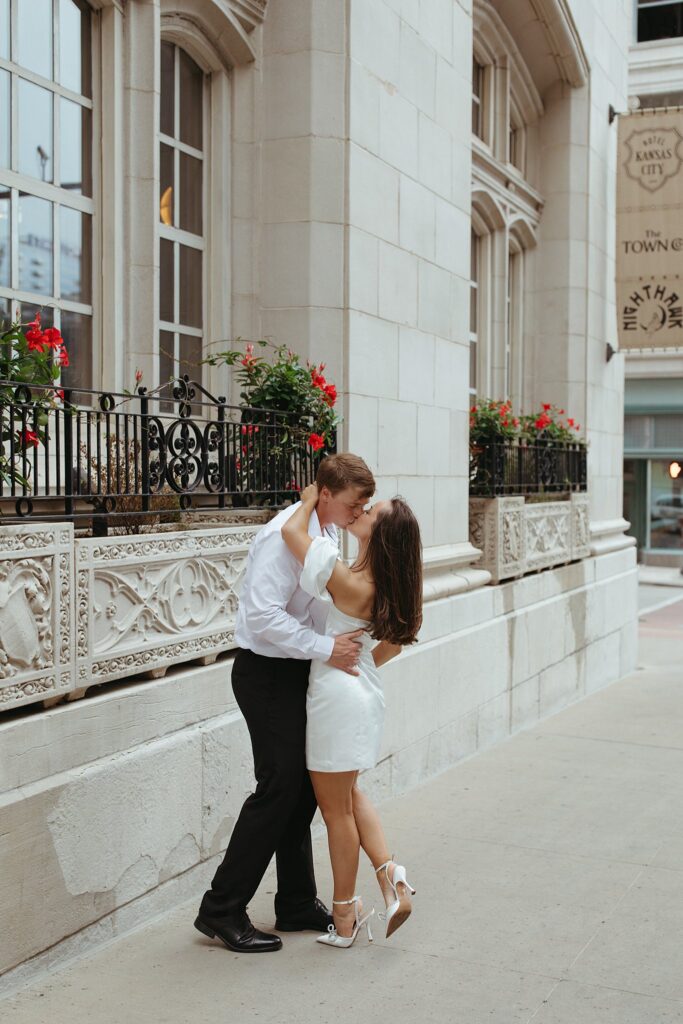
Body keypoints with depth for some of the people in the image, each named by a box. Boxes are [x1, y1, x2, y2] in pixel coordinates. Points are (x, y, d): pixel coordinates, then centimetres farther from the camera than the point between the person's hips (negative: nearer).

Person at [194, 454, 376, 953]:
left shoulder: (329, 532, 9)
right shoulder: (285, 535, -21)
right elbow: (263, 615, -28)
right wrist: (326, 649, -27)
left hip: (299, 671, 9)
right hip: (268, 673, -9)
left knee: (305, 787, 13)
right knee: (279, 787, -7)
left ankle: (298, 903, 26)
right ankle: (222, 909, 5)